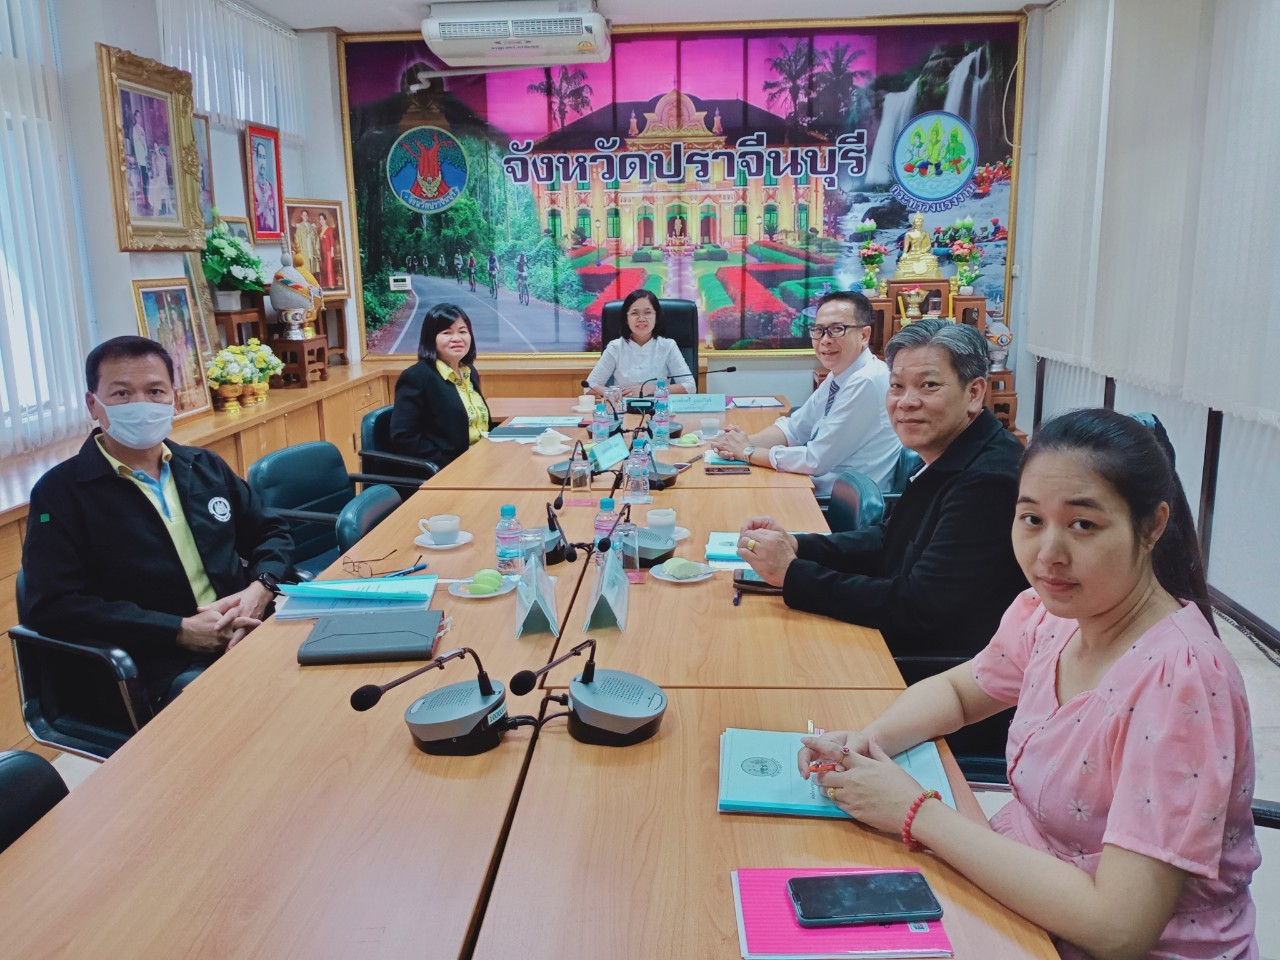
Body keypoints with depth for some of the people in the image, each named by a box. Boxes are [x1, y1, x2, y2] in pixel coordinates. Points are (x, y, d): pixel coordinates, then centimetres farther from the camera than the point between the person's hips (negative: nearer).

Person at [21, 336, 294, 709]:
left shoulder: (206, 466, 16)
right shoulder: (60, 492, 0)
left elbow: (272, 534, 22)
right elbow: (52, 608, -10)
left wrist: (259, 589, -2)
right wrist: (181, 631, -17)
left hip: (246, 636, 6)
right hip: (161, 669, -6)